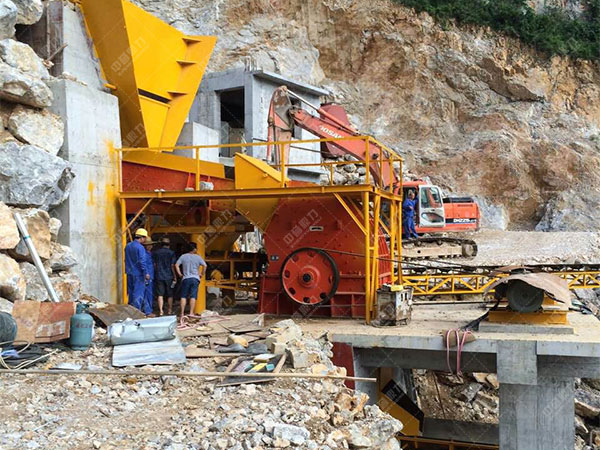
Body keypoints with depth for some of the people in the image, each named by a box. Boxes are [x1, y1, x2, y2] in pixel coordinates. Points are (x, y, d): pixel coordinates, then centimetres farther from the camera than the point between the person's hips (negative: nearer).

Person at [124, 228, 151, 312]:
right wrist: (146, 273, -17)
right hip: (138, 274, -8)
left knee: (131, 293, 15)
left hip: (129, 273, 8)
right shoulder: (140, 247, -16)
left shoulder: (128, 246, 9)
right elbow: (142, 261, -20)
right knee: (138, 293, -2)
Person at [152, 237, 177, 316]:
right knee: (169, 294, 11)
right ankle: (170, 310, 19)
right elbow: (172, 266, -7)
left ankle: (160, 311, -7)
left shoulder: (155, 253, 4)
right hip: (169, 277, -1)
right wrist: (175, 276, 0)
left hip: (159, 276, 1)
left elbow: (154, 265, 5)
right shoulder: (171, 253, -4)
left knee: (160, 294, 2)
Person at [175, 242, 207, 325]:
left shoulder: (183, 256, 4)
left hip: (185, 278, 1)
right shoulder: (198, 257, 2)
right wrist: (202, 274, 6)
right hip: (195, 278, -1)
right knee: (193, 296, -1)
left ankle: (182, 313, 3)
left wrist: (179, 274, 5)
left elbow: (176, 265, -3)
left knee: (183, 296, 5)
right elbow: (204, 265, -5)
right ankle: (191, 313, -4)